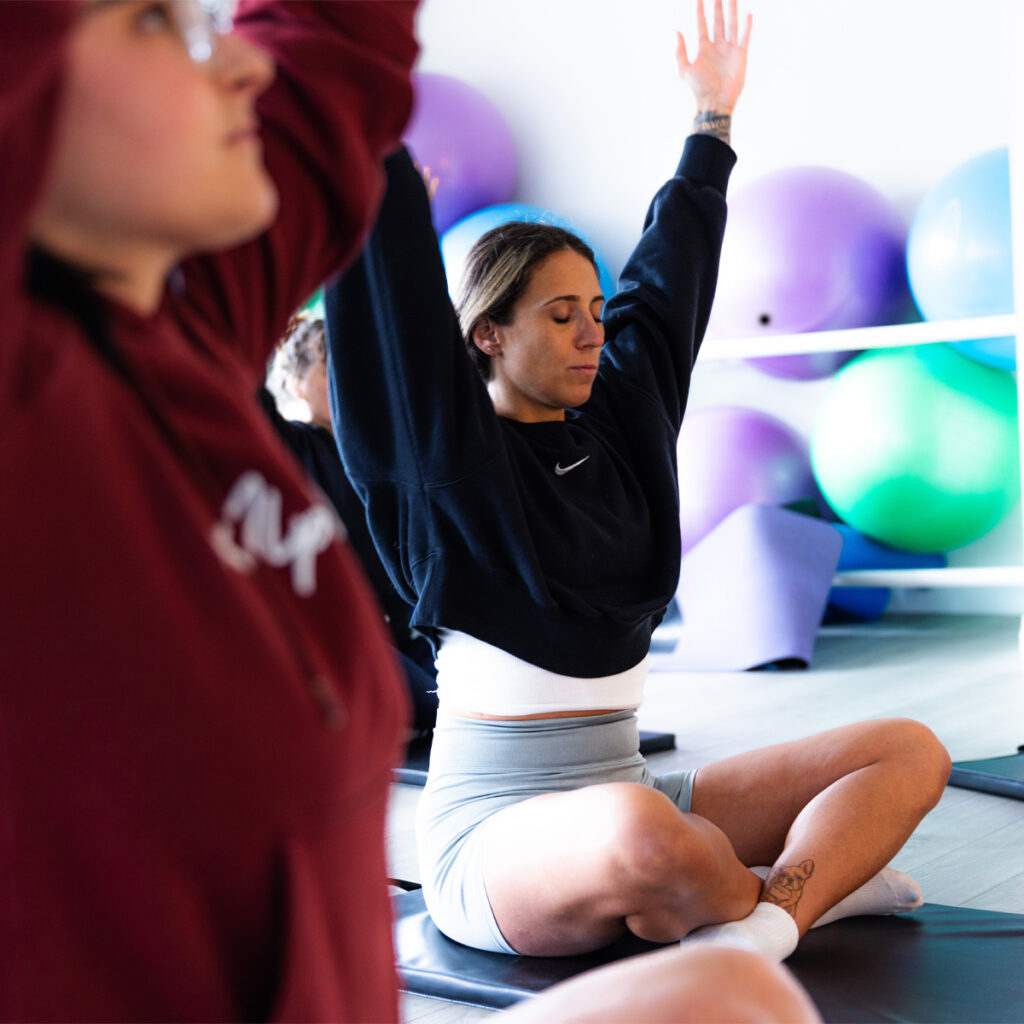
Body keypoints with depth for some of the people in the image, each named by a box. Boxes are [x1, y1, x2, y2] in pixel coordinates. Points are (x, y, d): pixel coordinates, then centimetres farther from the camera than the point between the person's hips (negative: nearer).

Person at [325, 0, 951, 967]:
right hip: (493, 833, -6)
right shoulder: (444, 448, -7)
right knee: (639, 832, -41)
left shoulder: (619, 420, 10)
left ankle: (769, 921, -23)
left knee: (910, 750, -3)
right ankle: (811, 882, -11)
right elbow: (392, 270, -14)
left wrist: (714, 117, 29)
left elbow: (670, 271, 21)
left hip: (624, 789, 7)